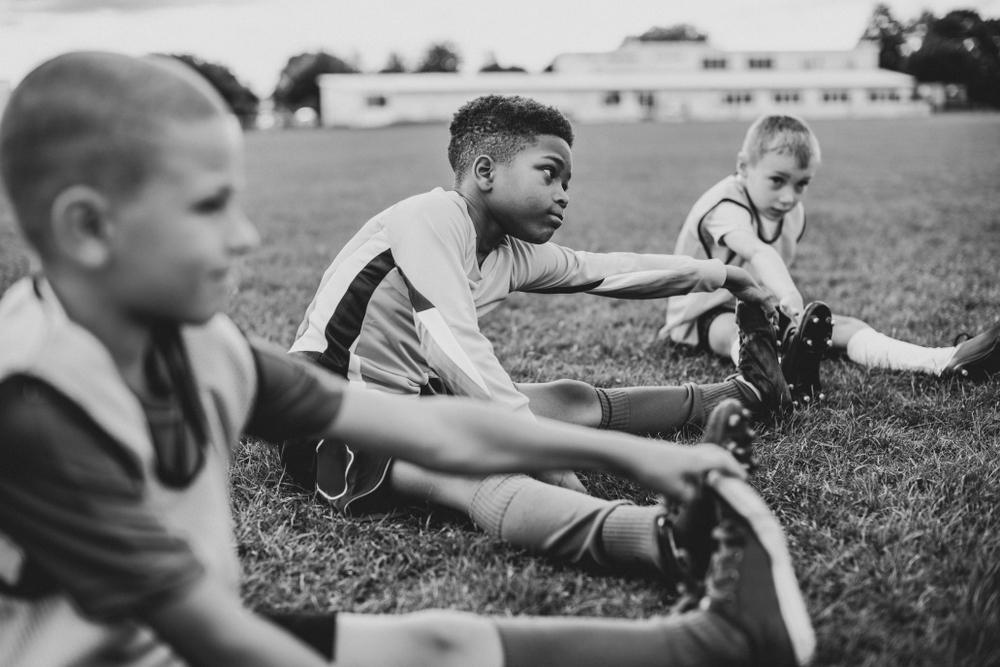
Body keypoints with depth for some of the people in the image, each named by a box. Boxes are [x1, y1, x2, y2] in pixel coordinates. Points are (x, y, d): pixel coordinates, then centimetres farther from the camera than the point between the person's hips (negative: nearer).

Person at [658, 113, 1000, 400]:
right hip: (706, 315, -7)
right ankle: (779, 373, -76)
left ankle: (945, 362, -29)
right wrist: (789, 297, -63)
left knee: (846, 327, -13)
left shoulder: (793, 213, 2)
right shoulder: (725, 207, -26)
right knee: (742, 332, -42)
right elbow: (757, 252, -48)